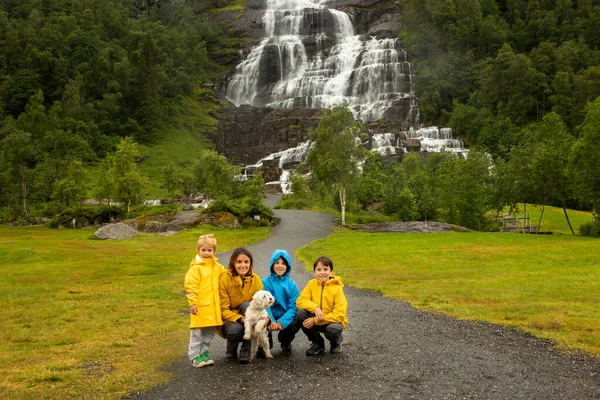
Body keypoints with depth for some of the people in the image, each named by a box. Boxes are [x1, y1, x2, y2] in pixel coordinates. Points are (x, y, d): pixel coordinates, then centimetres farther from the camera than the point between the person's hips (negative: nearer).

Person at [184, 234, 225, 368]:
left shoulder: (217, 267, 11)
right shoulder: (195, 267, -8)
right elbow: (190, 286, -11)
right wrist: (192, 302, -15)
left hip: (213, 306, 6)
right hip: (200, 306, -6)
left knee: (210, 332, 13)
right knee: (197, 332, 1)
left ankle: (204, 352, 27)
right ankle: (195, 356, 11)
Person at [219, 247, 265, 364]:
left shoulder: (255, 279, -7)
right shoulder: (225, 278, -16)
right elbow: (223, 309, -15)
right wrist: (239, 319, -32)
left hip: (247, 321, 3)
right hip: (228, 321, -3)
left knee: (247, 305, -29)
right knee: (235, 329, -36)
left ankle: (245, 351, -19)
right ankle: (231, 351, 3)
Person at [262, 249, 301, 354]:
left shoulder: (292, 284, 0)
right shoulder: (265, 282, -3)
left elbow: (293, 307, -6)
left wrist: (282, 322, -23)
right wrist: (271, 321, -26)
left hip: (286, 318, 1)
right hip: (269, 318, -1)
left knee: (296, 324, -29)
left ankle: (285, 343, 9)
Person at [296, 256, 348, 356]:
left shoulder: (337, 288, -15)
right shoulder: (312, 284, -5)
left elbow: (339, 314, -19)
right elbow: (300, 301, -10)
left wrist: (316, 320, -24)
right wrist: (315, 307, -29)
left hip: (333, 320, -4)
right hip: (315, 320, 4)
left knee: (332, 329, -37)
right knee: (300, 314, -23)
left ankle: (336, 342, 5)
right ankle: (318, 343, 0)